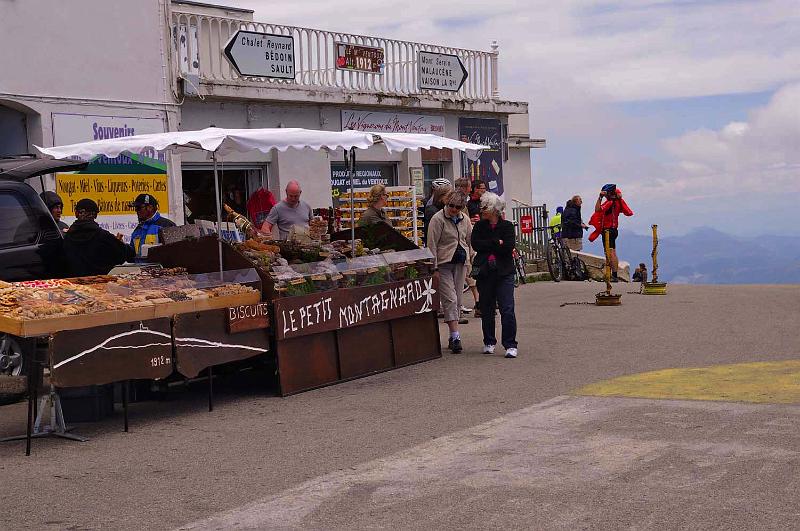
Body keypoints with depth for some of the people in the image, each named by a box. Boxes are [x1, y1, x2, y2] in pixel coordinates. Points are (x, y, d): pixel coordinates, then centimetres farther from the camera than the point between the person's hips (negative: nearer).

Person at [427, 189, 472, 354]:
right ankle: (455, 336, -13)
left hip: (461, 263, 5)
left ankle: (453, 337, 14)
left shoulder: (464, 219, 10)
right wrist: (434, 268, -13)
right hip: (444, 264, -5)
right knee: (449, 300, -11)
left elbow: (470, 240, 18)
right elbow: (432, 245, -9)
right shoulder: (438, 219, -7)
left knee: (457, 300, 7)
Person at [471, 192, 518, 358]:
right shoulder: (479, 226, 8)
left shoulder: (507, 226, 1)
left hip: (504, 272, -3)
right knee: (486, 309, 10)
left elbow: (509, 247, -13)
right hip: (484, 273, 3)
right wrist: (497, 243, -10)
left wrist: (488, 246, -7)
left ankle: (510, 345, -6)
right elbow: (475, 244, -8)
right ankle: (489, 343, 23)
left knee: (507, 310, -10)